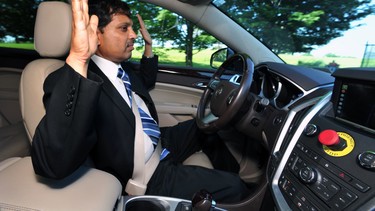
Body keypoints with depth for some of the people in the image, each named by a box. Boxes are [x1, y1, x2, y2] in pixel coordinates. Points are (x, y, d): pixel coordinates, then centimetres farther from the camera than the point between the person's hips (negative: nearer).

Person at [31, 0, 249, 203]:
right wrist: (77, 60, -49)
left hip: (161, 143, 9)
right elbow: (53, 165, -40)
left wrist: (149, 44, 12)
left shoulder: (121, 67, 4)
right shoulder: (73, 80, -24)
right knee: (233, 187, -8)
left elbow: (147, 82, 25)